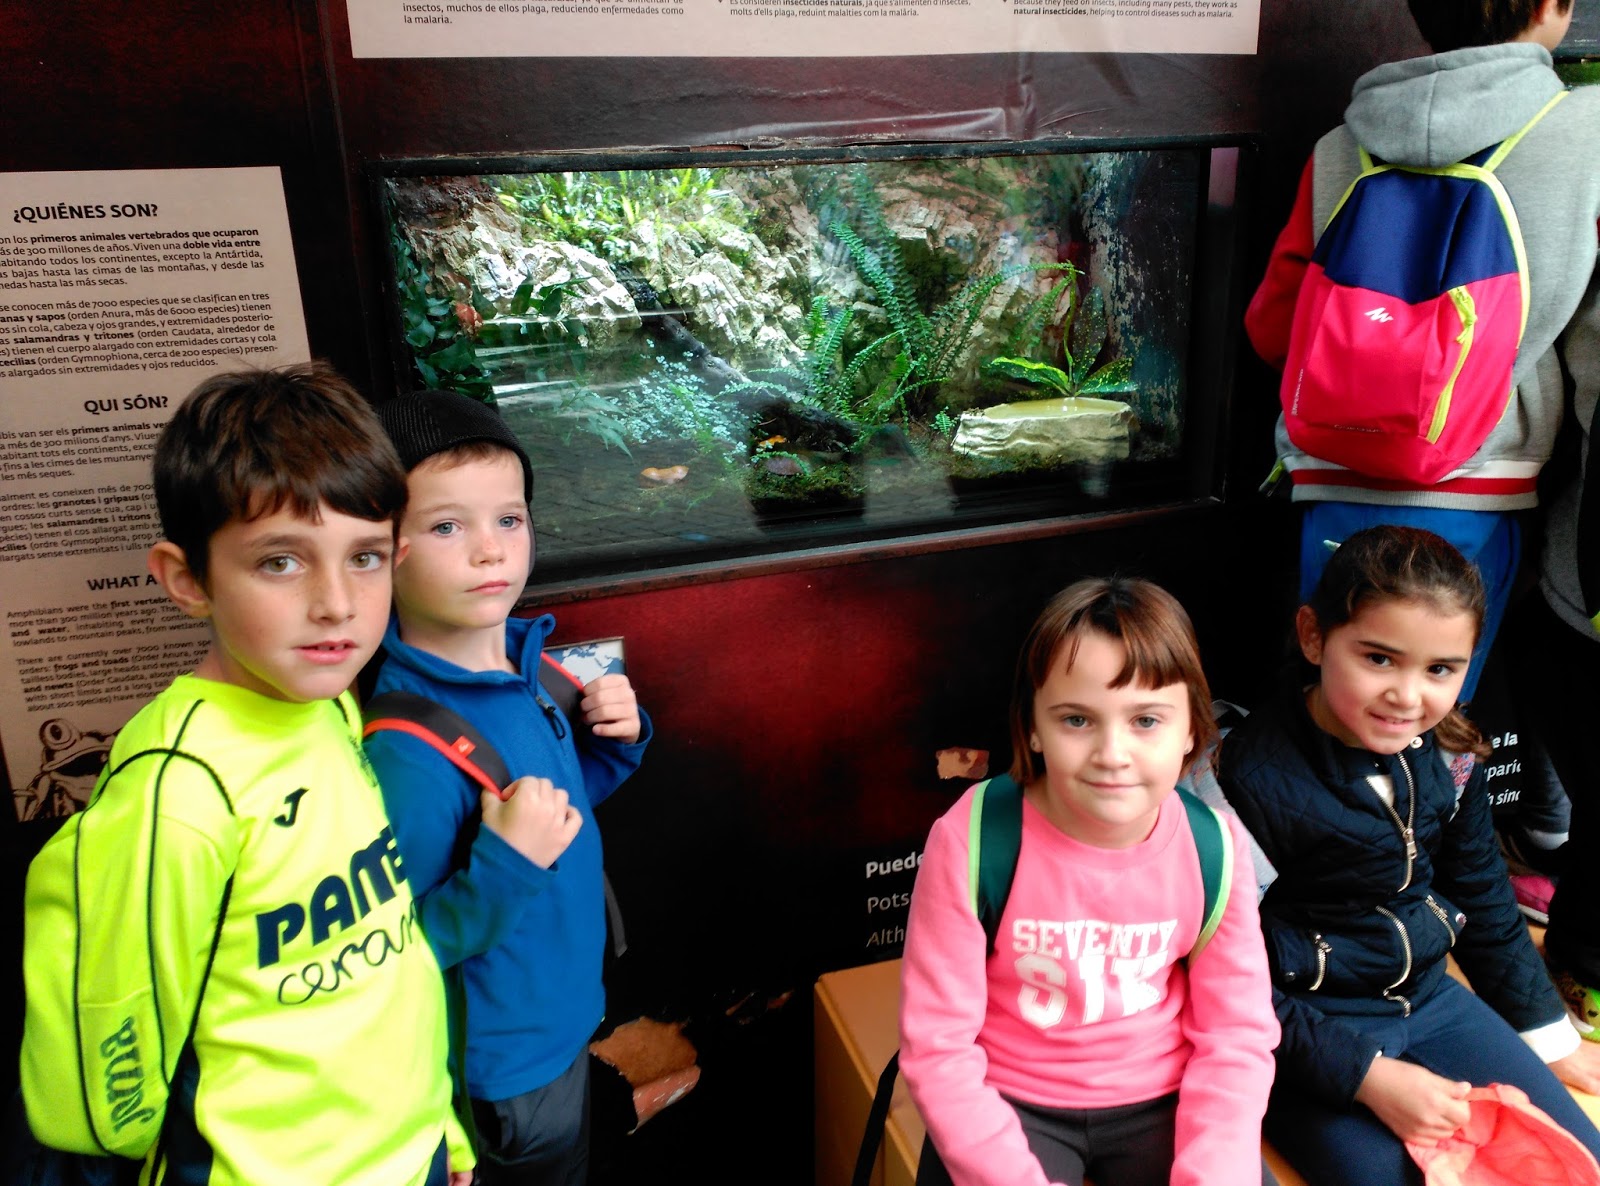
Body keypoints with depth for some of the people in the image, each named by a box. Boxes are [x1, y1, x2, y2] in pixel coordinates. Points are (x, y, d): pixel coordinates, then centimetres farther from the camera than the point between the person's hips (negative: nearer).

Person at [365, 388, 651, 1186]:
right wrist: (507, 864, -37)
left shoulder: (524, 657, -8)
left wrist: (614, 740, -9)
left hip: (563, 1019, 7)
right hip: (502, 1073, -7)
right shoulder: (407, 743, -31)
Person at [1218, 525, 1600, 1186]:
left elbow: (1484, 903, 14)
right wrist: (1368, 1075, -20)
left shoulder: (1449, 753, -4)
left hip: (1426, 999, 7)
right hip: (1306, 1026, -6)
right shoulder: (1254, 777, -25)